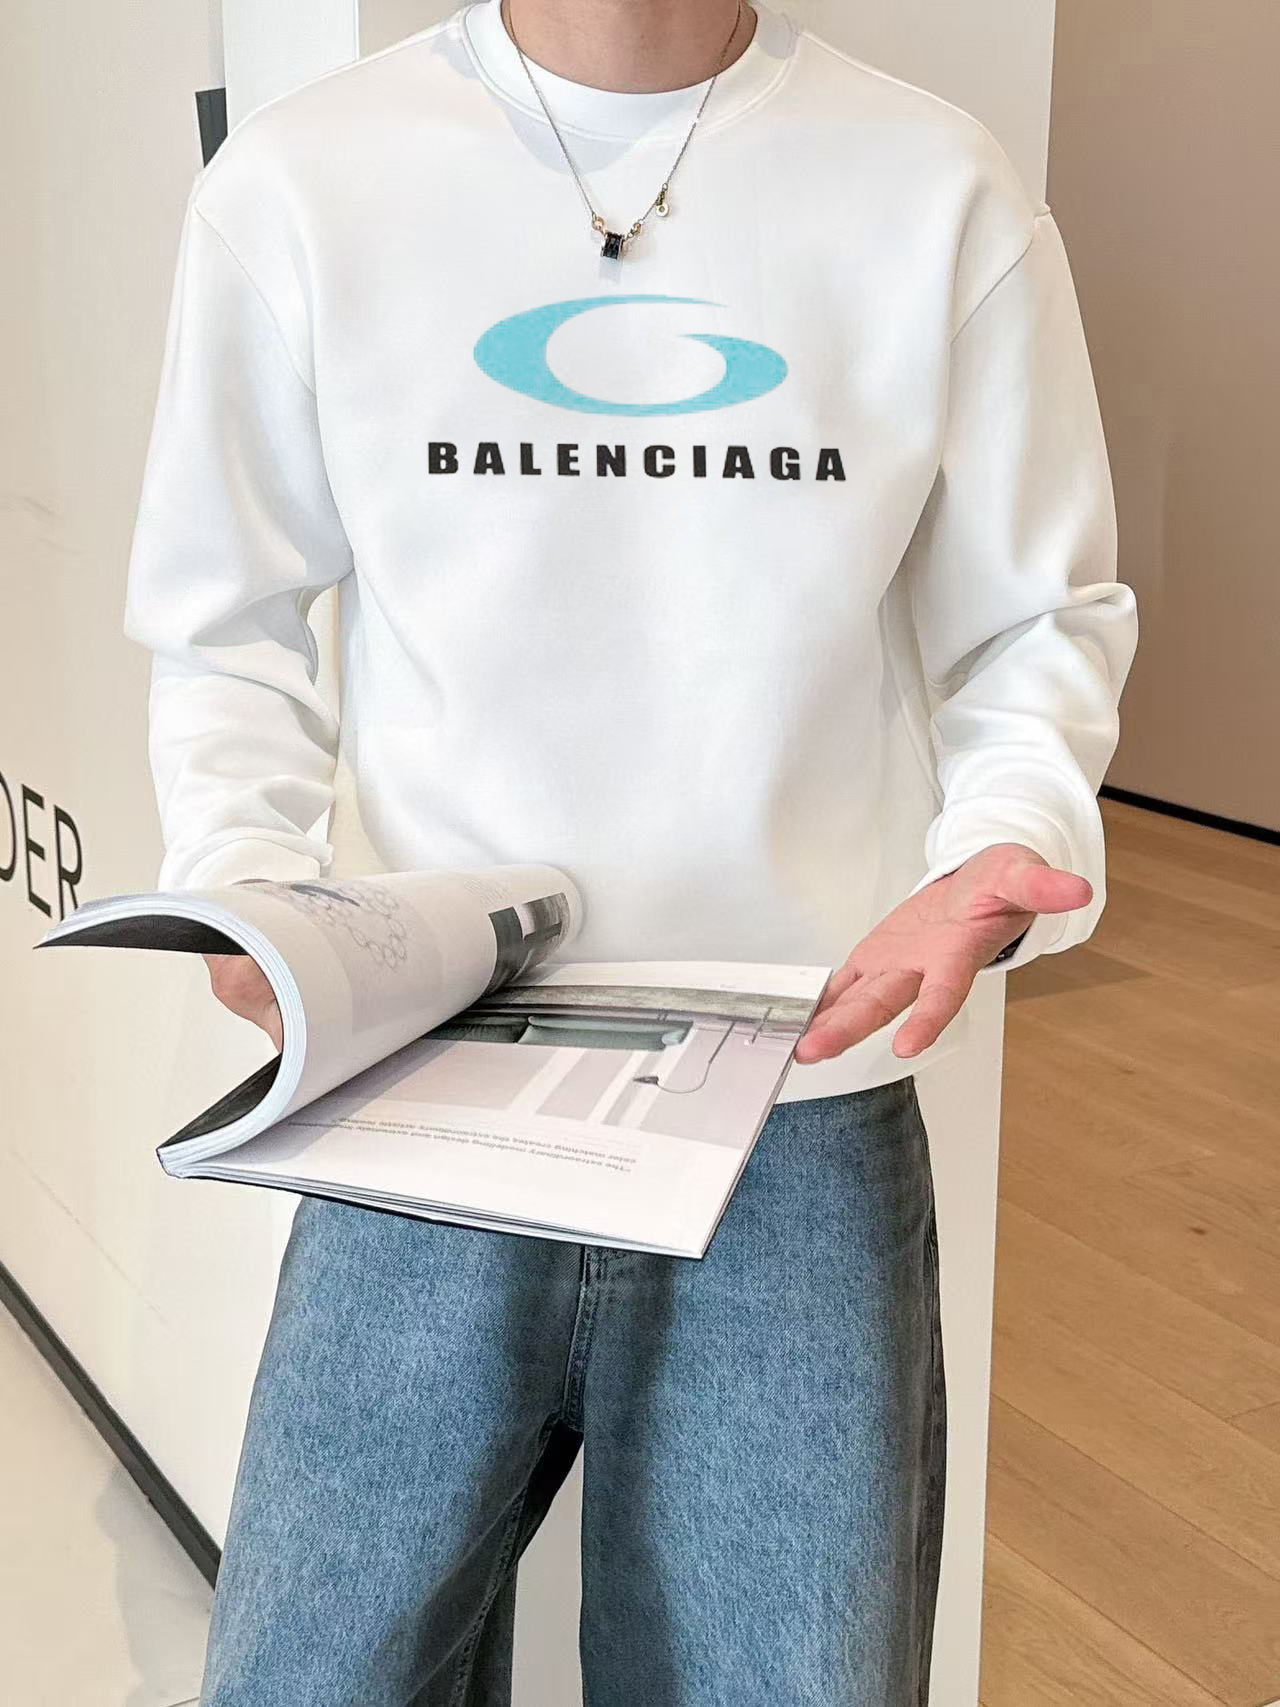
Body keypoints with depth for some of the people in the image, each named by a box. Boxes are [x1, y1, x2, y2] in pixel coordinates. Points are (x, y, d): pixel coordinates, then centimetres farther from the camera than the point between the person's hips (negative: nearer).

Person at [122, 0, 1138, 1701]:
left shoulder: (941, 194, -1)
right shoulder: (299, 182, -1)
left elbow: (1040, 622, 6)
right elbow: (226, 624, 7)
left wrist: (1000, 854, -14)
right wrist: (246, 873, -11)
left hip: (810, 1115, 1)